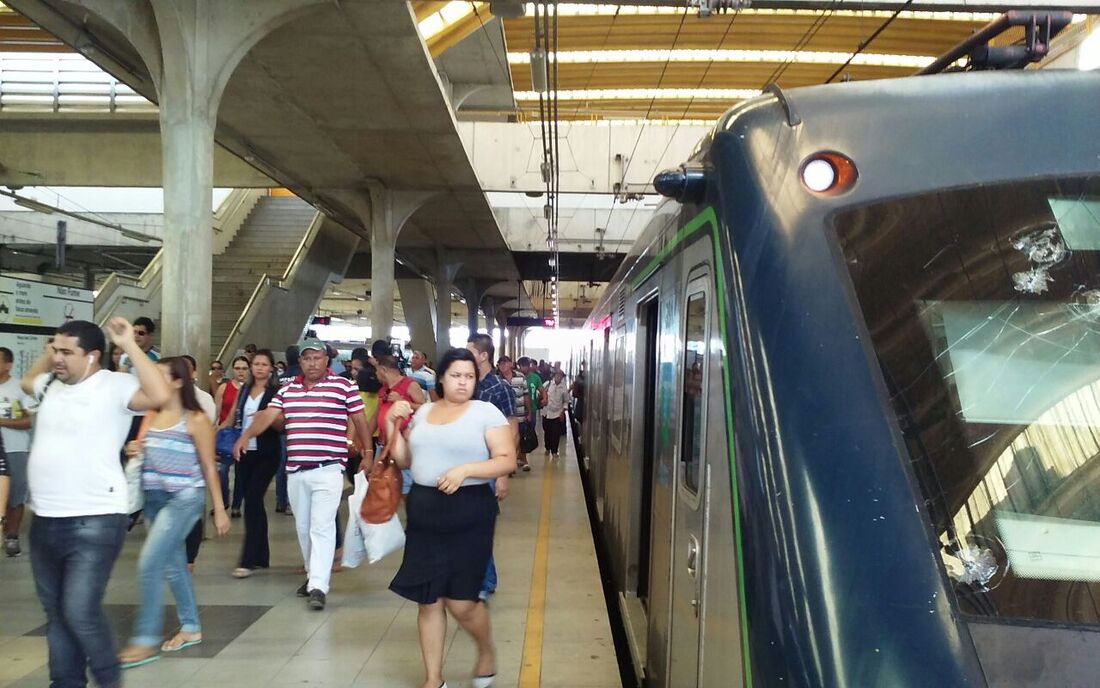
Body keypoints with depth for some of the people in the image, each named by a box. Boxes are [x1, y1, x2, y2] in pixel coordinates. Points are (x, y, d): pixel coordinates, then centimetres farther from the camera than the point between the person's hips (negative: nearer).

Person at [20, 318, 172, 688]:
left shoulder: (115, 386, -12)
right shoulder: (52, 385, 10)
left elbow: (160, 396, -31)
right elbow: (26, 381, 34)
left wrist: (129, 345, -25)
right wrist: (49, 351, 16)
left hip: (94, 521, -8)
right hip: (45, 520, 8)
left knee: (80, 611, -9)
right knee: (55, 612, 16)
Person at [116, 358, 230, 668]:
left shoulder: (196, 420, -9)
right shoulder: (151, 416, 8)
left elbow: (209, 468, -6)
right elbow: (142, 452, 19)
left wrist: (219, 510, -7)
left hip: (183, 499, -7)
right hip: (153, 499, 7)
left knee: (149, 564, -12)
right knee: (173, 565, 13)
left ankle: (146, 640, -1)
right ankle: (191, 629, 27)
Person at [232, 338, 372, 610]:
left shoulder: (344, 386, -2)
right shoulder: (287, 390, 11)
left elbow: (360, 421, 2)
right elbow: (268, 415, 0)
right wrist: (246, 436, -17)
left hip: (328, 469, -5)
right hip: (295, 470, 5)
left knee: (322, 526, -12)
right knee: (303, 527, 14)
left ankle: (318, 586, -13)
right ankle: (314, 574, 30)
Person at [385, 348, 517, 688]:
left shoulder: (486, 412, -5)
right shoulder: (423, 412, 11)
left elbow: (507, 460, -10)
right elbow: (404, 460, 14)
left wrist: (465, 470, -22)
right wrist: (392, 422, 2)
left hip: (469, 512, -5)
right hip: (423, 511, 5)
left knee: (460, 602, -3)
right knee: (429, 600, 9)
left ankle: (487, 651, 29)